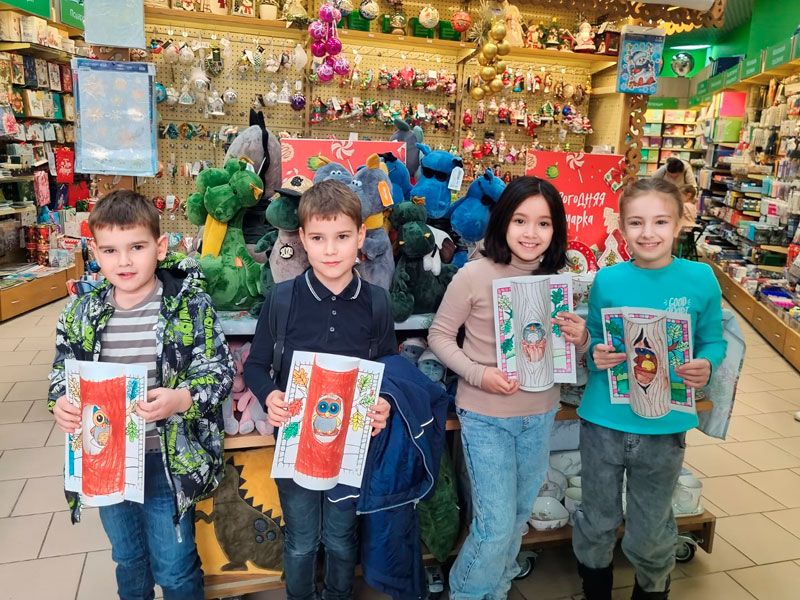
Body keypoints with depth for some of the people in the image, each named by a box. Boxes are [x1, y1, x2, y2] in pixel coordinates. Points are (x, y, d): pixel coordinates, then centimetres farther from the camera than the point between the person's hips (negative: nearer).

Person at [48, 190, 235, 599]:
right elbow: (62, 373, 9)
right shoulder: (81, 313, -2)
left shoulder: (190, 305, -15)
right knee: (127, 560, 27)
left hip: (168, 462, -4)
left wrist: (181, 399, -31)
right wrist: (60, 403, -12)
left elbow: (220, 371, -14)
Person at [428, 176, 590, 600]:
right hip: (486, 417, -4)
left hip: (541, 415, 5)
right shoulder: (476, 274, -15)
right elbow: (439, 335, -7)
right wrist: (477, 373, -22)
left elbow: (569, 350, 9)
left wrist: (580, 339, -15)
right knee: (496, 527, -2)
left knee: (519, 516, 20)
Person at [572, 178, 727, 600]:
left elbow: (713, 342, 3)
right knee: (597, 522, 19)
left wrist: (706, 365, -18)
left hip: (665, 426, 0)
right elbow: (593, 340, 3)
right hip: (604, 421, 0)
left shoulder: (700, 279, -6)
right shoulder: (607, 281, -7)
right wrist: (596, 355, -18)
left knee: (651, 531, 18)